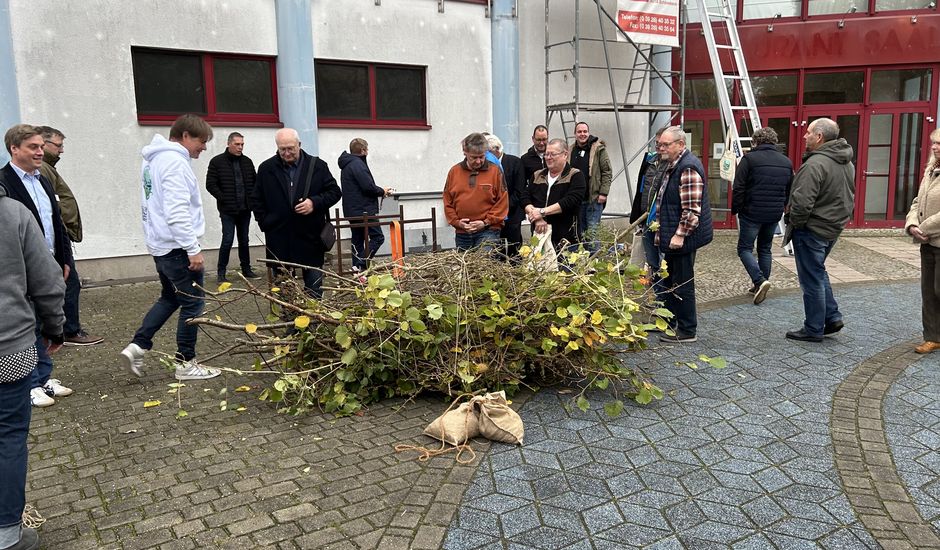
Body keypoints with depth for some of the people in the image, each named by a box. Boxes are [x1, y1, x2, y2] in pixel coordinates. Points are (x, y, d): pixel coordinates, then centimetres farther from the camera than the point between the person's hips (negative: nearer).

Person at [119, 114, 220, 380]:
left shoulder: (153, 159, 14)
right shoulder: (175, 161, -17)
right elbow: (177, 212, -25)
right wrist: (193, 249, -22)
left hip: (159, 244, 10)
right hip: (177, 246, -10)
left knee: (169, 298, 21)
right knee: (192, 303, 1)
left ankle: (137, 347, 15)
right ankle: (186, 363, 10)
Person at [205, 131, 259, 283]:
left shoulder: (247, 161, 9)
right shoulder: (217, 161, -3)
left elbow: (254, 183, 17)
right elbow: (210, 185, -6)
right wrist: (224, 199, -11)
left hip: (245, 209, 4)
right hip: (227, 210, -4)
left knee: (244, 240, 12)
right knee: (227, 240, -6)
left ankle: (246, 269, 21)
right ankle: (221, 272, 5)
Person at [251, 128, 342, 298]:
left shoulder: (318, 166, 1)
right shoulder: (266, 168, 4)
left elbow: (335, 192, 3)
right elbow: (256, 200, 12)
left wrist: (315, 202, -13)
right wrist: (265, 223, 0)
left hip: (311, 239, -1)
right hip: (279, 240, 1)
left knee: (314, 289, 7)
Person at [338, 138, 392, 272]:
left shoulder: (347, 164, 18)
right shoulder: (357, 164, -14)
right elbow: (368, 186, -22)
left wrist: (380, 191, 12)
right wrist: (382, 191, -3)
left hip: (352, 211, 10)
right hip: (364, 210, -10)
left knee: (357, 240, 13)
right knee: (377, 237, -8)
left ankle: (357, 266, 14)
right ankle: (361, 265, -15)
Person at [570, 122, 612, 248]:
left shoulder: (599, 149, -3)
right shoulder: (571, 150, 12)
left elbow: (607, 172, -5)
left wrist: (603, 193, -12)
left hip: (594, 198, -5)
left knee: (591, 232, -8)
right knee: (580, 232, 11)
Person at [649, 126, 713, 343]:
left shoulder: (688, 168, -21)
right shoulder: (672, 165, 13)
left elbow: (692, 210, -25)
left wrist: (680, 235, -24)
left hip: (683, 237, -10)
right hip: (672, 236, 10)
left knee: (682, 284, 0)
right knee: (668, 282, 19)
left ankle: (687, 331, 12)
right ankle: (668, 322, 33)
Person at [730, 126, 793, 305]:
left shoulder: (749, 159, -10)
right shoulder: (786, 162, 9)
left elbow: (738, 189, -13)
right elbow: (790, 191, 15)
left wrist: (735, 209, -2)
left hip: (752, 213, -6)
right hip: (774, 215, 6)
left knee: (745, 248, 3)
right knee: (765, 249, 17)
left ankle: (760, 281, -14)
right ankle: (761, 284, 21)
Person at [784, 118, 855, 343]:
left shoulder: (815, 164, -24)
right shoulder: (847, 162, 9)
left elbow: (802, 202, -28)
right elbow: (848, 196, 18)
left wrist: (795, 223, -11)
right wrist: (841, 217, 20)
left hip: (812, 230, -9)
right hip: (833, 228, 9)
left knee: (812, 280, 2)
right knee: (818, 273, 25)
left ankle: (814, 329, 13)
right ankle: (832, 317, 25)